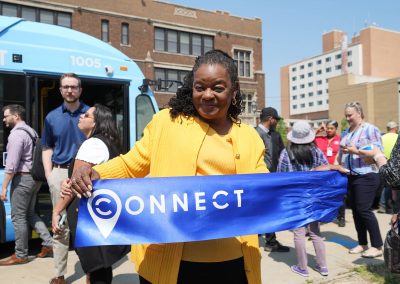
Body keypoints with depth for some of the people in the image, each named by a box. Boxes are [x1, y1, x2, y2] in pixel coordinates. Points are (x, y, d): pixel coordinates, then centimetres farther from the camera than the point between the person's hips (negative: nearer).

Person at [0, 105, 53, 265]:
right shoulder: (31, 132, 15)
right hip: (34, 176, 9)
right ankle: (48, 243, 13)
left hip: (23, 178, -9)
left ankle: (20, 255, 7)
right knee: (30, 214, 17)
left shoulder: (16, 134, -13)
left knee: (18, 217, -1)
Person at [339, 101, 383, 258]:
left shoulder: (370, 129, -7)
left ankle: (377, 246, 7)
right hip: (350, 176, 7)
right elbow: (341, 153, 19)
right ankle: (362, 244, 23)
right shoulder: (346, 132, 14)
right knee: (355, 210, 11)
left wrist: (356, 151, -22)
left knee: (364, 210, -7)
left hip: (366, 176, -7)